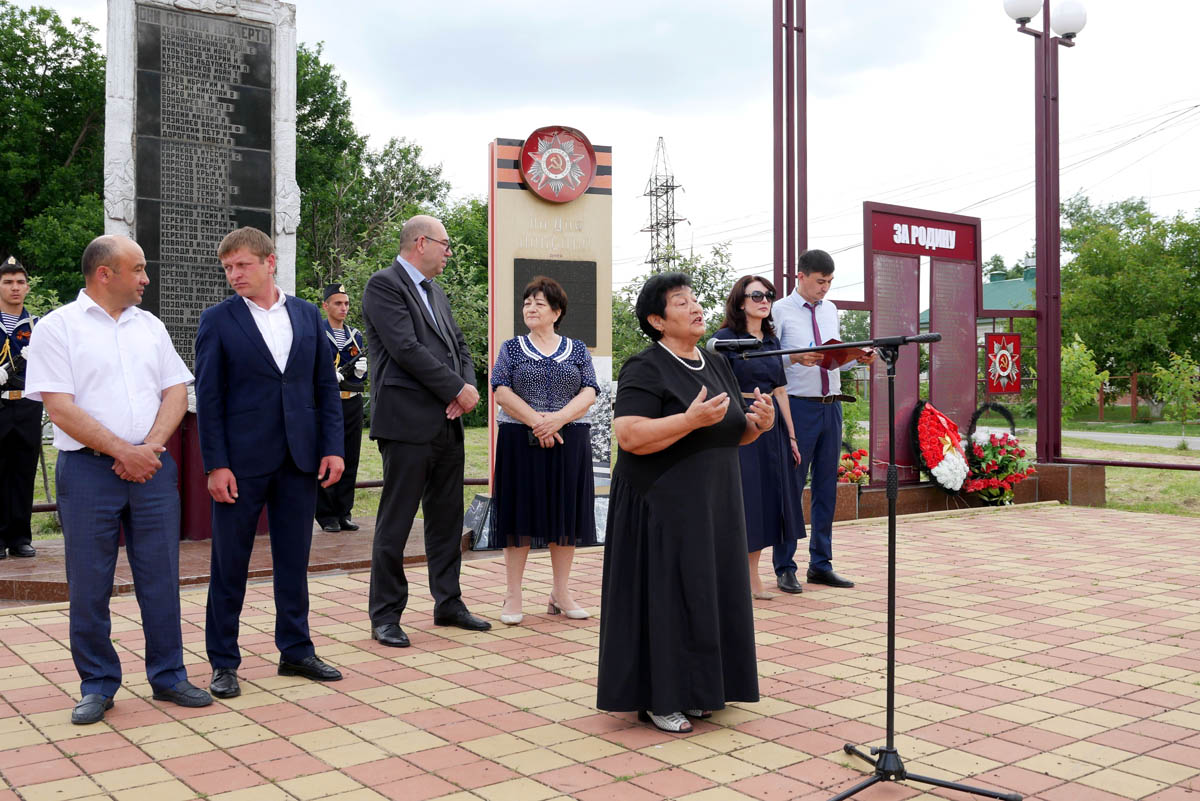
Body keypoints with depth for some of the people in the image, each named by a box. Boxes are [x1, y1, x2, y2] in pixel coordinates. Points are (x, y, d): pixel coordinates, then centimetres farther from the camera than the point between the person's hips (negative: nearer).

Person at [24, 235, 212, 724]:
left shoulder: (151, 327, 13)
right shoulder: (57, 327, -1)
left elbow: (176, 392, 9)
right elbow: (60, 408, -9)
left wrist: (151, 448, -7)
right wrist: (122, 451, -12)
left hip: (152, 467, 4)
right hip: (88, 469, -4)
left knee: (161, 578, 6)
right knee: (89, 585, 3)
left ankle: (168, 676, 17)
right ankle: (97, 685, 16)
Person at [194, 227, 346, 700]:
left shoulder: (307, 315, 8)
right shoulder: (217, 321, -2)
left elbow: (326, 386, 9)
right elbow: (208, 396, -4)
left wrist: (332, 447, 1)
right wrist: (216, 464, -10)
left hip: (299, 459, 3)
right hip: (241, 461, -3)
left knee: (294, 560, 11)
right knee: (230, 564, 5)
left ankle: (296, 651, 24)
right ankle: (223, 662, 17)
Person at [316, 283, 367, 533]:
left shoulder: (355, 335, 16)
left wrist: (361, 367, -5)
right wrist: (333, 375, -19)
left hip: (353, 403, 5)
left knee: (351, 459, 6)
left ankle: (343, 513, 15)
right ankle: (326, 516, 5)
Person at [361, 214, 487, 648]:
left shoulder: (436, 293, 20)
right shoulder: (384, 284, -7)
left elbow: (460, 347, 18)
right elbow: (406, 348, -16)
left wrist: (468, 388, -2)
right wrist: (457, 389, -12)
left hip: (447, 424, 8)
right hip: (407, 421, -8)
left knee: (447, 518, 14)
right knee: (395, 522, -2)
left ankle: (448, 603, 24)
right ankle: (385, 616, 7)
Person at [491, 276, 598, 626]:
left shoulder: (578, 350, 10)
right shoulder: (511, 348, 7)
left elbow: (589, 394, -1)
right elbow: (502, 391, -4)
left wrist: (557, 418, -17)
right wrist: (536, 421, -16)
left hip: (569, 443, 2)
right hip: (520, 442, -1)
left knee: (566, 515, 5)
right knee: (520, 515, 0)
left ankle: (560, 593, 16)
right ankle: (513, 596, 7)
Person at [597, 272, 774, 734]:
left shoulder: (717, 366, 11)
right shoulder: (645, 370, -11)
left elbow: (733, 433, 18)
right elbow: (628, 436, -22)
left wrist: (758, 423, -3)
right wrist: (692, 419, -28)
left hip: (714, 508, 7)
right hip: (663, 510, -7)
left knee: (707, 597, 11)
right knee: (664, 596, -2)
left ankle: (691, 690, 24)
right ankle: (656, 699, 11)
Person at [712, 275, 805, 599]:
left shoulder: (772, 340, 13)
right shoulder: (726, 338, -6)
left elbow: (780, 391, 15)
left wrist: (791, 436, 14)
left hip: (770, 426, 7)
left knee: (766, 497, 8)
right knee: (741, 498, -4)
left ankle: (753, 578, 18)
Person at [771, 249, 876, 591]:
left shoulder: (830, 310, 14)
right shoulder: (780, 312, -5)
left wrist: (859, 358, -1)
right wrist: (794, 358, -27)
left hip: (832, 406, 6)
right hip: (799, 406, -6)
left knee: (827, 489, 11)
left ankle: (821, 565, 21)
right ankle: (785, 568, 9)